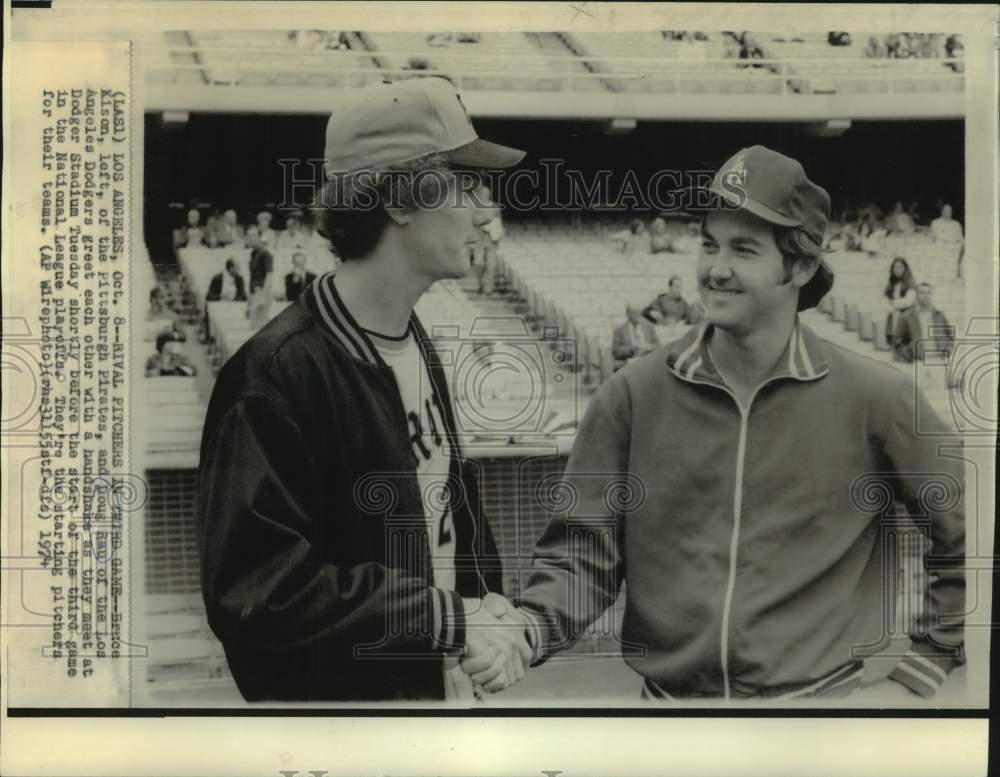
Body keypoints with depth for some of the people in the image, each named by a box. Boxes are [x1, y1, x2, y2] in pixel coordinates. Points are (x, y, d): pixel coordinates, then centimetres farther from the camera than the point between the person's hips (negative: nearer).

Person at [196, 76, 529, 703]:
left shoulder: (418, 346, 4)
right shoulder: (278, 371, -22)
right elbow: (254, 588, -25)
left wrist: (490, 605, -3)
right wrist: (450, 617, -22)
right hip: (341, 690, -7)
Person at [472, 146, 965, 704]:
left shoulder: (873, 398, -7)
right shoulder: (633, 396, -5)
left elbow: (965, 539, 1)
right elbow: (587, 552, -4)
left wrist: (916, 678, -1)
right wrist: (530, 627, -22)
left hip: (817, 692, -1)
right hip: (669, 692, 2)